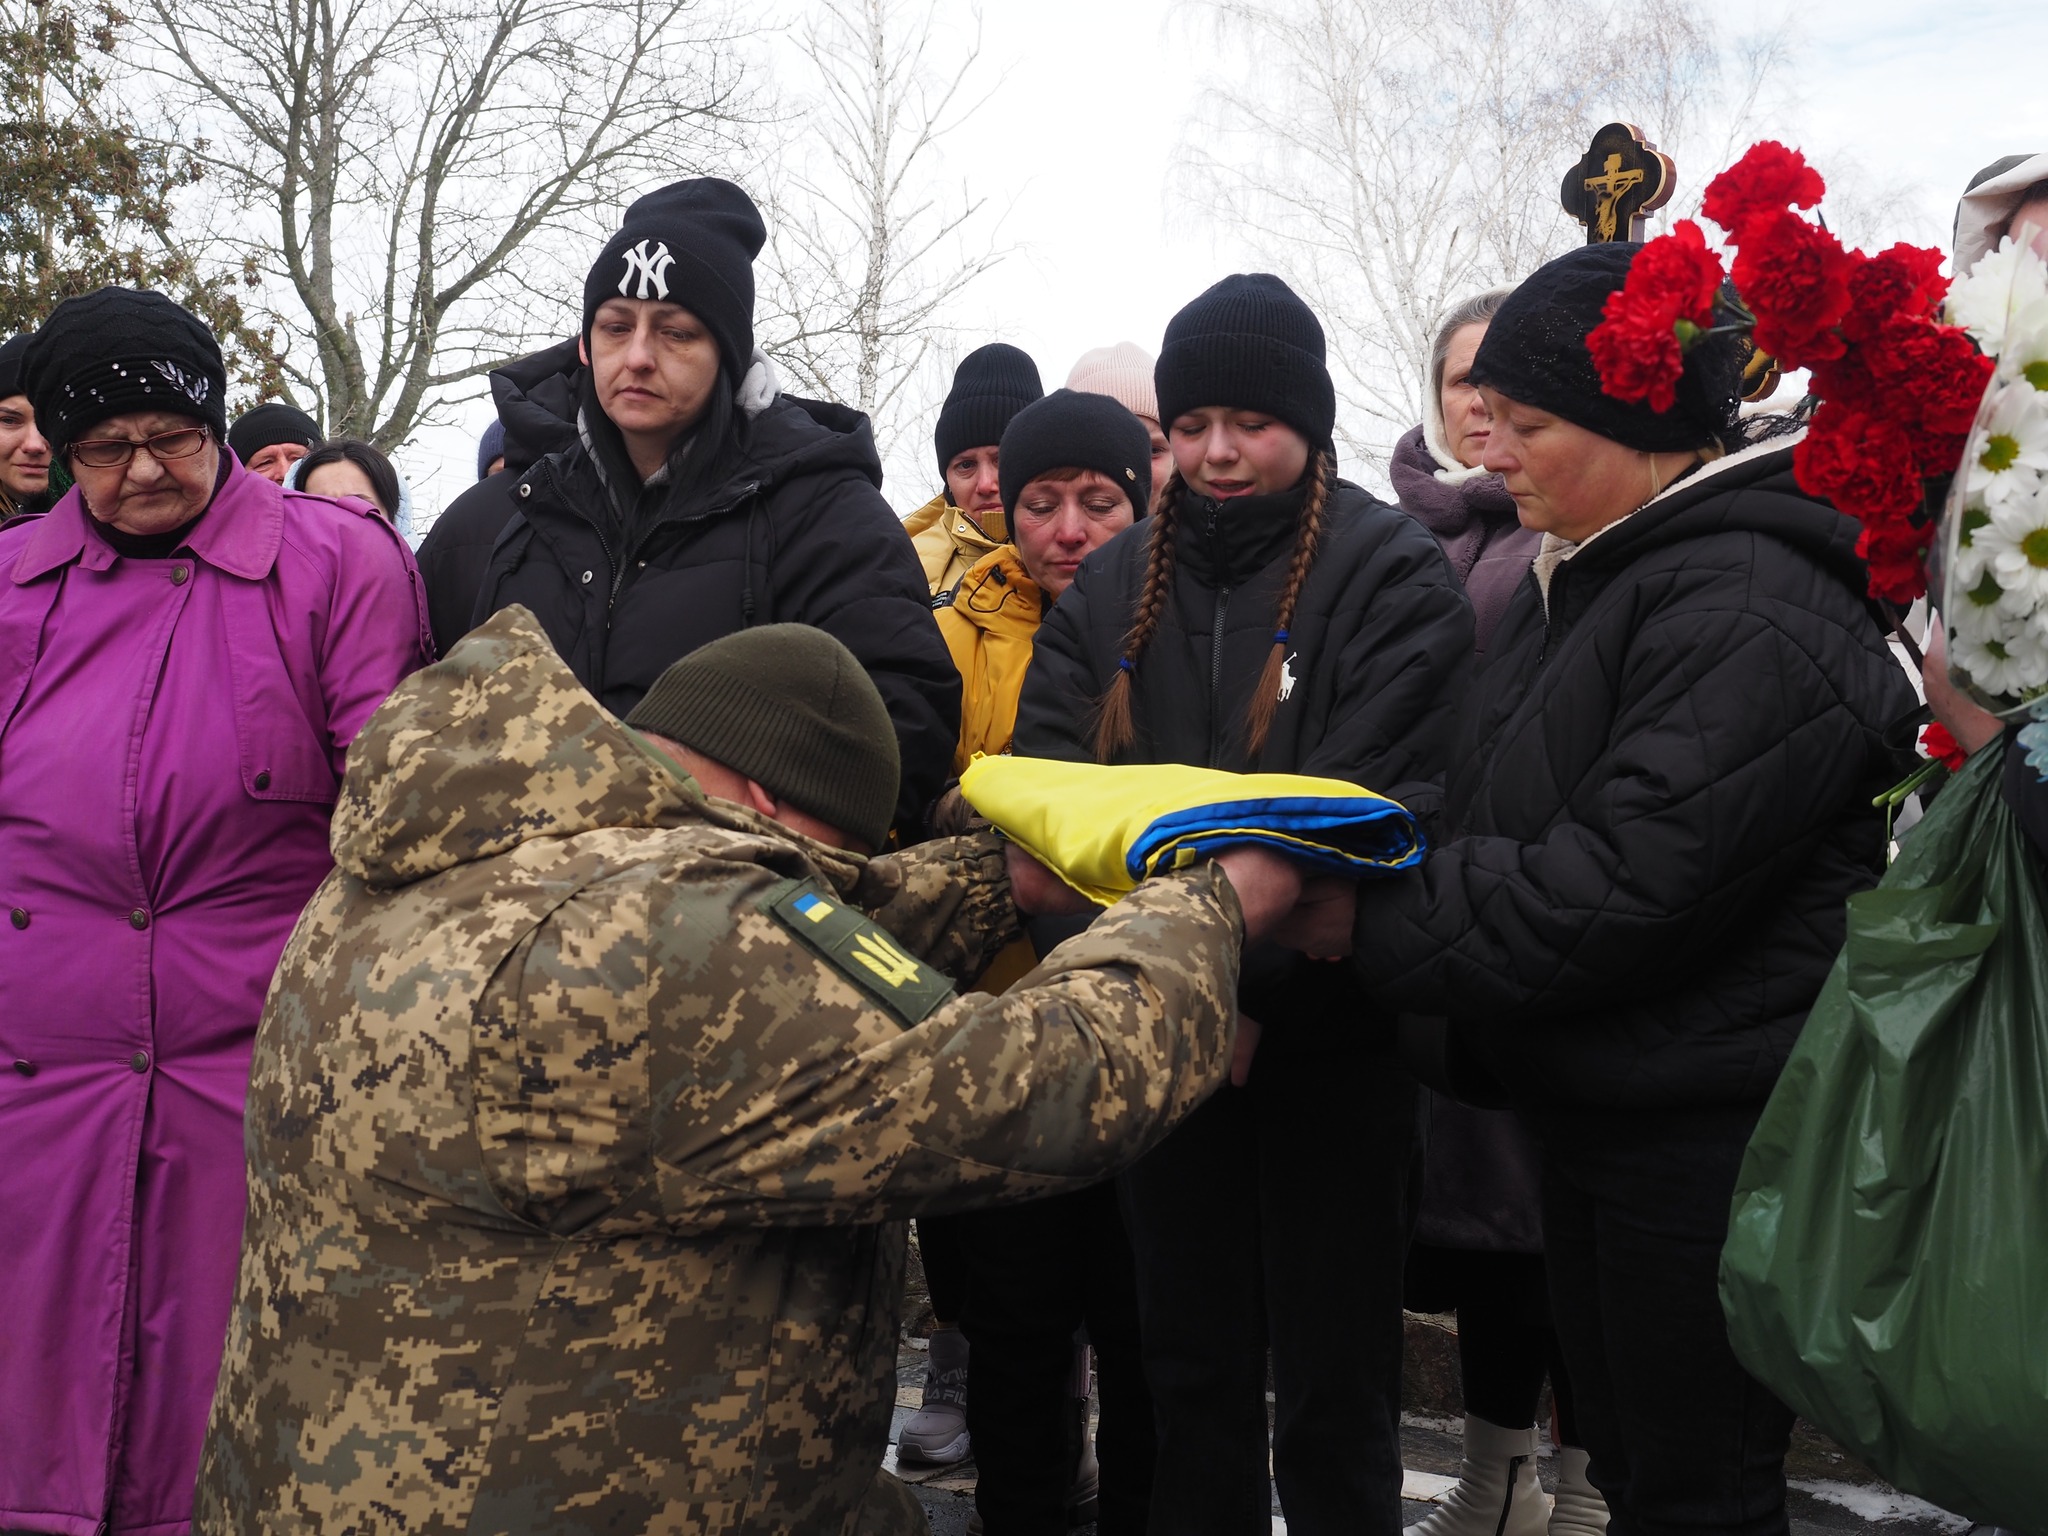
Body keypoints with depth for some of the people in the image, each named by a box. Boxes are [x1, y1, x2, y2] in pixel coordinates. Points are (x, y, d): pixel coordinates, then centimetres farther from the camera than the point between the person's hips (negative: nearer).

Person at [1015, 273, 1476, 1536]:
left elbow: (1374, 815, -17)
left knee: (1334, 1383, 7)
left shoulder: (1395, 577, -7)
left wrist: (1240, 979, -27)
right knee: (1192, 1360, 17)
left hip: (1330, 1036, -4)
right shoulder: (1112, 587, 8)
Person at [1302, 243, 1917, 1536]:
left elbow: (1625, 884, -28)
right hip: (1588, 1113, 9)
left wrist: (1370, 921, -25)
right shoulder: (1582, 576, 11)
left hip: (1712, 1136, -9)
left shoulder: (1748, 609, -20)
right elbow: (1506, 831, 15)